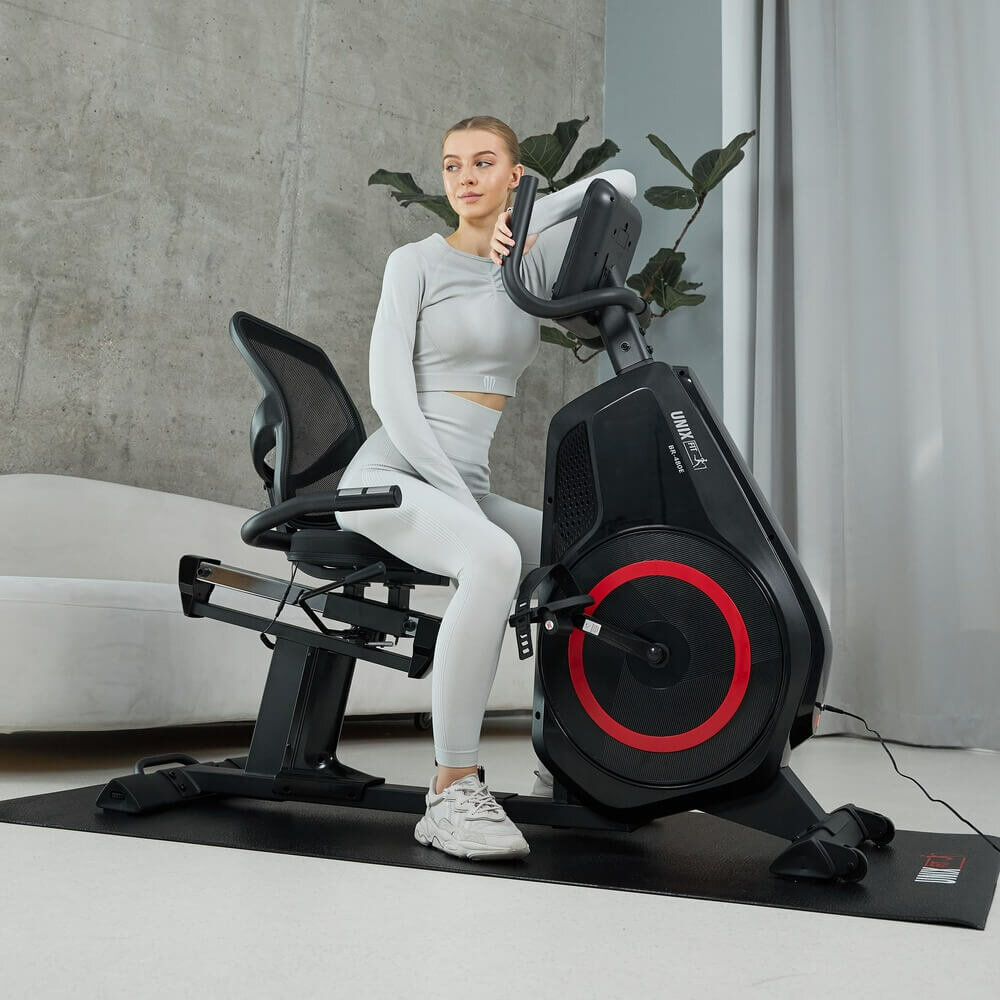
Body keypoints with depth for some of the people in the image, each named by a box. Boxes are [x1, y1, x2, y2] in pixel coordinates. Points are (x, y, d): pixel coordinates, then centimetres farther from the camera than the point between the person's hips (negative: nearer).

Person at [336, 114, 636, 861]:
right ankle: (453, 792, -29)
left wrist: (529, 213, -1)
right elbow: (390, 392, -8)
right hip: (390, 475, -5)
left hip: (466, 488, 6)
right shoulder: (415, 262, 2)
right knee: (493, 557, -35)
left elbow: (622, 183, 14)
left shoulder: (534, 263, 14)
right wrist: (455, 491, -17)